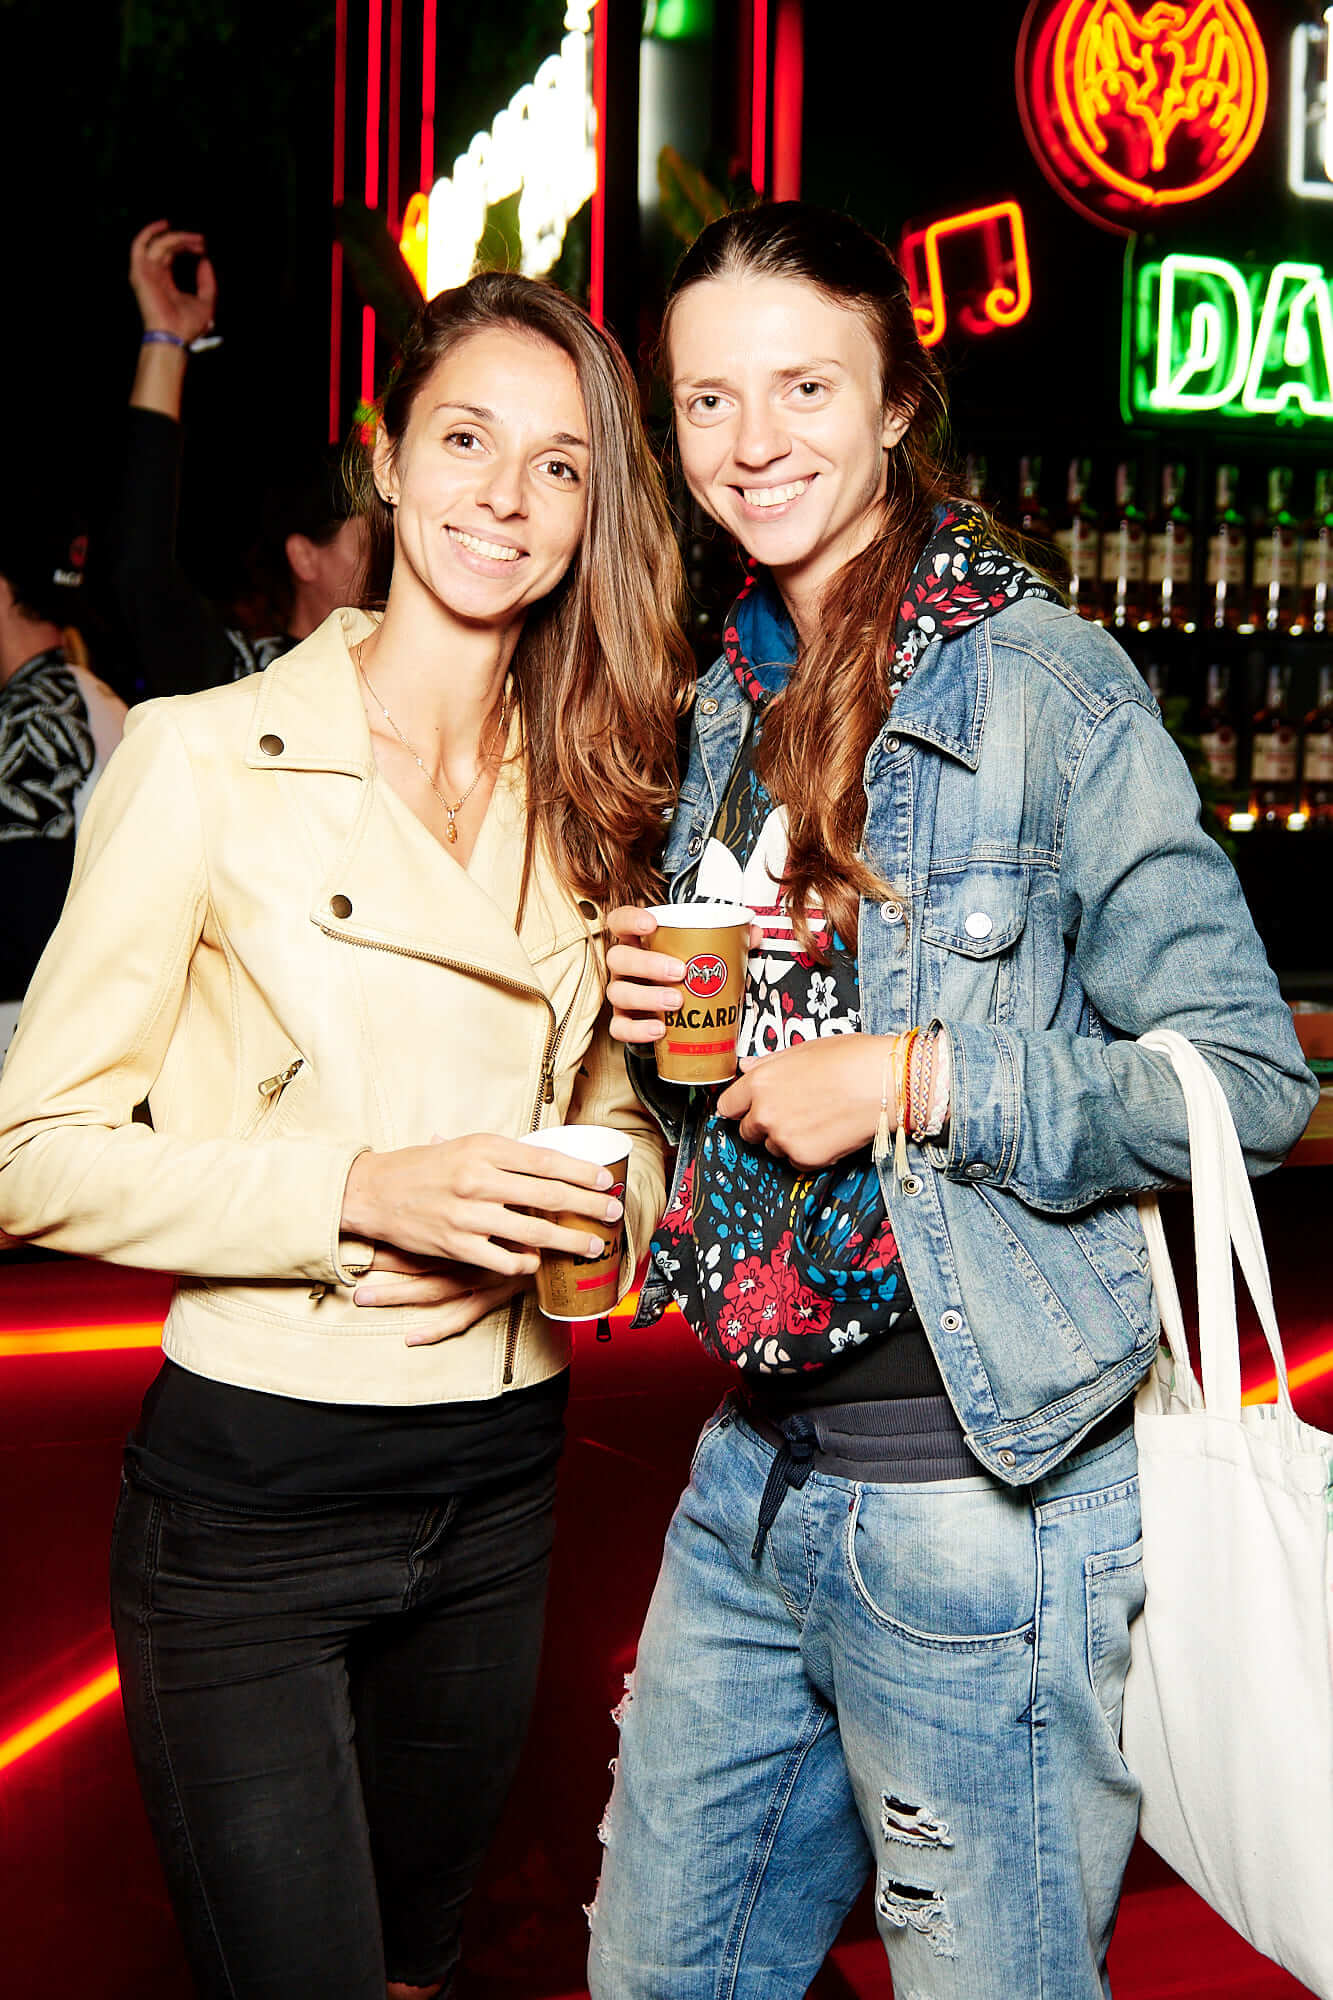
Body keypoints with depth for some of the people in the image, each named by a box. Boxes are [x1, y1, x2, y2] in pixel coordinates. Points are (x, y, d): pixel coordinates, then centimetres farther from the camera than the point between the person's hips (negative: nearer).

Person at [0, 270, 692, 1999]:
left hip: (502, 1478, 5)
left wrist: (556, 1220, -8)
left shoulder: (591, 800, 6)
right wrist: (365, 1191, -22)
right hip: (252, 1490, -5)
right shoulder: (206, 758, -9)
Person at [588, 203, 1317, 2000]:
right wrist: (651, 1007, 0)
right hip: (757, 1469, 7)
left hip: (981, 1503, -7)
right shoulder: (732, 697, 10)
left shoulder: (1040, 683, -12)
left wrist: (917, 1082, -20)